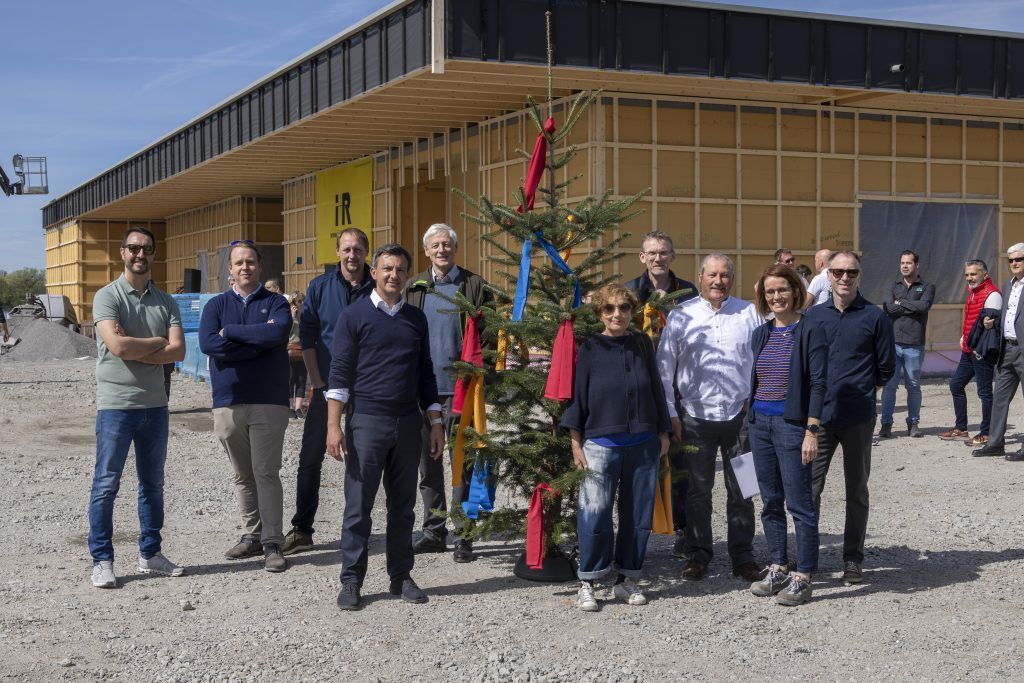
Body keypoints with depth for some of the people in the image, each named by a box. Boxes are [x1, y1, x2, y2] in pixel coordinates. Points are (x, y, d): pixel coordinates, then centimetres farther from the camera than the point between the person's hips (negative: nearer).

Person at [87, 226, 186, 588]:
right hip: (115, 404, -5)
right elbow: (117, 346, -20)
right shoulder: (107, 297, -5)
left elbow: (178, 351, -4)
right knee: (106, 484, -1)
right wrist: (158, 342, -6)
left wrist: (135, 351, -13)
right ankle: (102, 561, 7)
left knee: (153, 483, 13)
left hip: (155, 405, 5)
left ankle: (150, 554, 23)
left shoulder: (166, 302, 9)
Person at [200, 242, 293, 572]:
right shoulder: (216, 305, 10)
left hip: (269, 401, -3)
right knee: (243, 476, 10)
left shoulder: (276, 303, 5)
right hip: (228, 402, 3)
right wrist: (258, 340, -10)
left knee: (266, 473, -7)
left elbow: (279, 332, -17)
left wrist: (230, 332, -9)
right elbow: (207, 343, -8)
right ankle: (252, 536, 20)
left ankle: (273, 543, -5)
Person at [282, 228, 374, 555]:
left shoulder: (377, 289, 0)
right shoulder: (320, 287, 2)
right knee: (311, 456, 0)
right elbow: (307, 336, 2)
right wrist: (317, 381, -4)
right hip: (327, 384, 1)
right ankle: (301, 529, 8)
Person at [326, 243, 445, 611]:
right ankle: (351, 581, 7)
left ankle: (401, 576, 18)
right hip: (366, 421, -4)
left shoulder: (416, 319, 12)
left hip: (407, 423, 4)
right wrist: (333, 425, -11)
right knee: (358, 505, -1)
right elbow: (339, 372, -4)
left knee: (403, 505, 9)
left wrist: (436, 422, 11)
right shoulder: (354, 315, -1)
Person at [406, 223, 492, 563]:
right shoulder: (414, 287, 11)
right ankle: (434, 530, 21)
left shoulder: (474, 285, 0)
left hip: (459, 387, -4)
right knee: (428, 461, 11)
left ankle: (463, 536, 5)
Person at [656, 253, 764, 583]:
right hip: (696, 416, -1)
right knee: (698, 490, 7)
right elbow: (664, 368, 4)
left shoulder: (748, 313, 5)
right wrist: (670, 414, -1)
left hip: (740, 415, 1)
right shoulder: (681, 316, 2)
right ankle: (697, 555, 18)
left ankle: (743, 556, 17)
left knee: (741, 490, 6)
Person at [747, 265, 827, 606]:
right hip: (760, 423, 7)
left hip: (792, 423, -7)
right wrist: (751, 422, 15)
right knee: (770, 502, 12)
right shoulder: (760, 334, 12)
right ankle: (778, 569, 22)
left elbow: (817, 384, -11)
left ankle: (802, 577, 2)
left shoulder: (810, 332, -7)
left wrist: (811, 431, -15)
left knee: (799, 502, -4)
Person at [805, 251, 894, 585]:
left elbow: (886, 366, 6)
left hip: (858, 418, -2)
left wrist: (862, 391, 10)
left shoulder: (875, 317, -1)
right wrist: (819, 394, 10)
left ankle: (853, 559, 18)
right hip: (819, 416, 2)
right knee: (809, 487, 1)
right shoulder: (813, 316, 7)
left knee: (856, 490, 9)